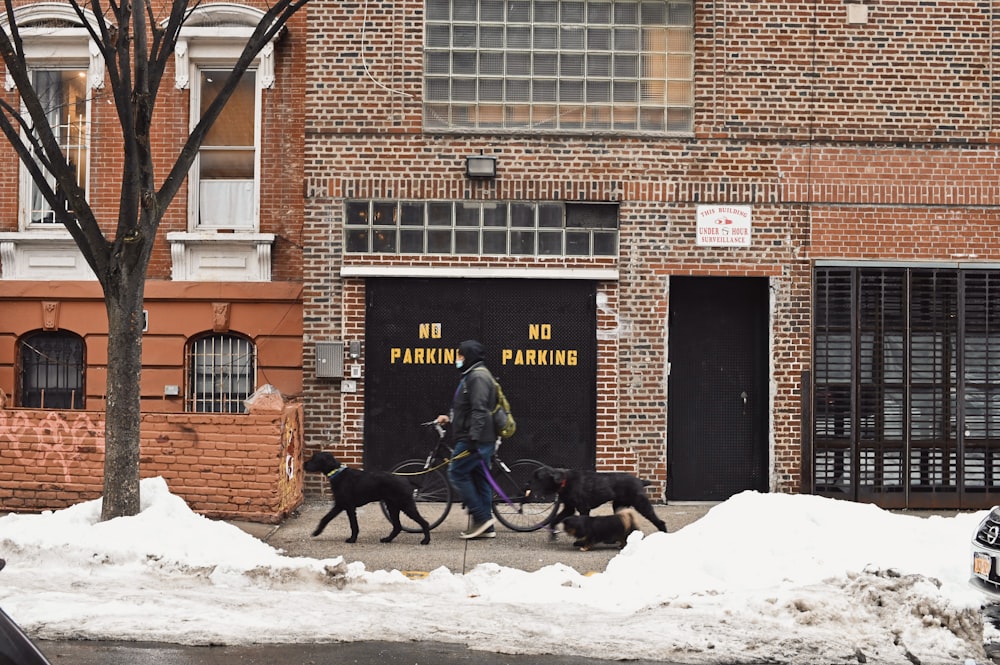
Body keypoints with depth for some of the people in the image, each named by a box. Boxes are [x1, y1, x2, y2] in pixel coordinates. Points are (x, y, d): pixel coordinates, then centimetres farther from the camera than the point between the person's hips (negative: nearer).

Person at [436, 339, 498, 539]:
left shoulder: (478, 377, -14)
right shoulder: (472, 375, 20)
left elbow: (479, 410, -23)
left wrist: (473, 439, -27)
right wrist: (450, 418, 18)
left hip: (475, 439, -10)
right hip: (481, 440, 10)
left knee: (457, 473, -6)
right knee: (479, 479, 9)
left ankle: (481, 517, -6)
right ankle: (486, 527, 10)